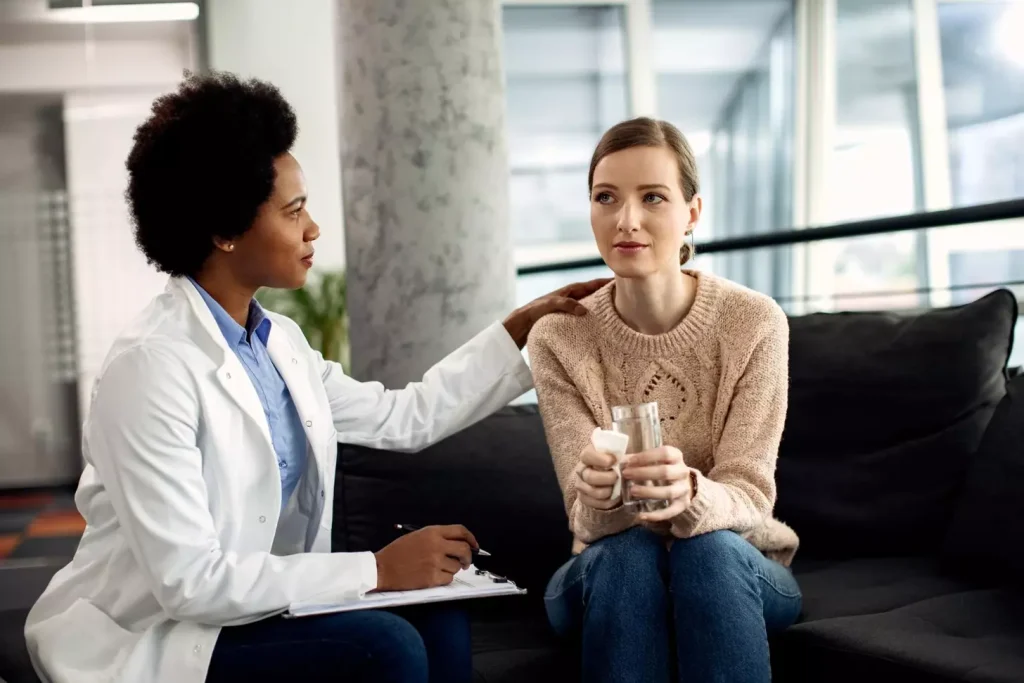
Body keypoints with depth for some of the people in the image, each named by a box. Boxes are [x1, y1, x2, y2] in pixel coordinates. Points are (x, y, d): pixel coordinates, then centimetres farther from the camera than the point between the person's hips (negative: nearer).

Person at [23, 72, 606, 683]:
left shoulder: (279, 342, 4)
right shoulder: (153, 367, -22)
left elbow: (406, 417, 18)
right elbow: (186, 581, -26)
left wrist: (521, 329, 15)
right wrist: (375, 570, -24)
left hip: (251, 609, 8)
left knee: (435, 619, -12)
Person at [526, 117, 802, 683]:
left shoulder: (755, 323, -13)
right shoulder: (558, 337, -11)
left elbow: (749, 496, -18)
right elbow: (587, 521, -16)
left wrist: (690, 497, -42)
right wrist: (600, 496, -41)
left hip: (736, 567, 0)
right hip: (610, 571, 1)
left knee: (707, 548, -34)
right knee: (629, 551, -33)